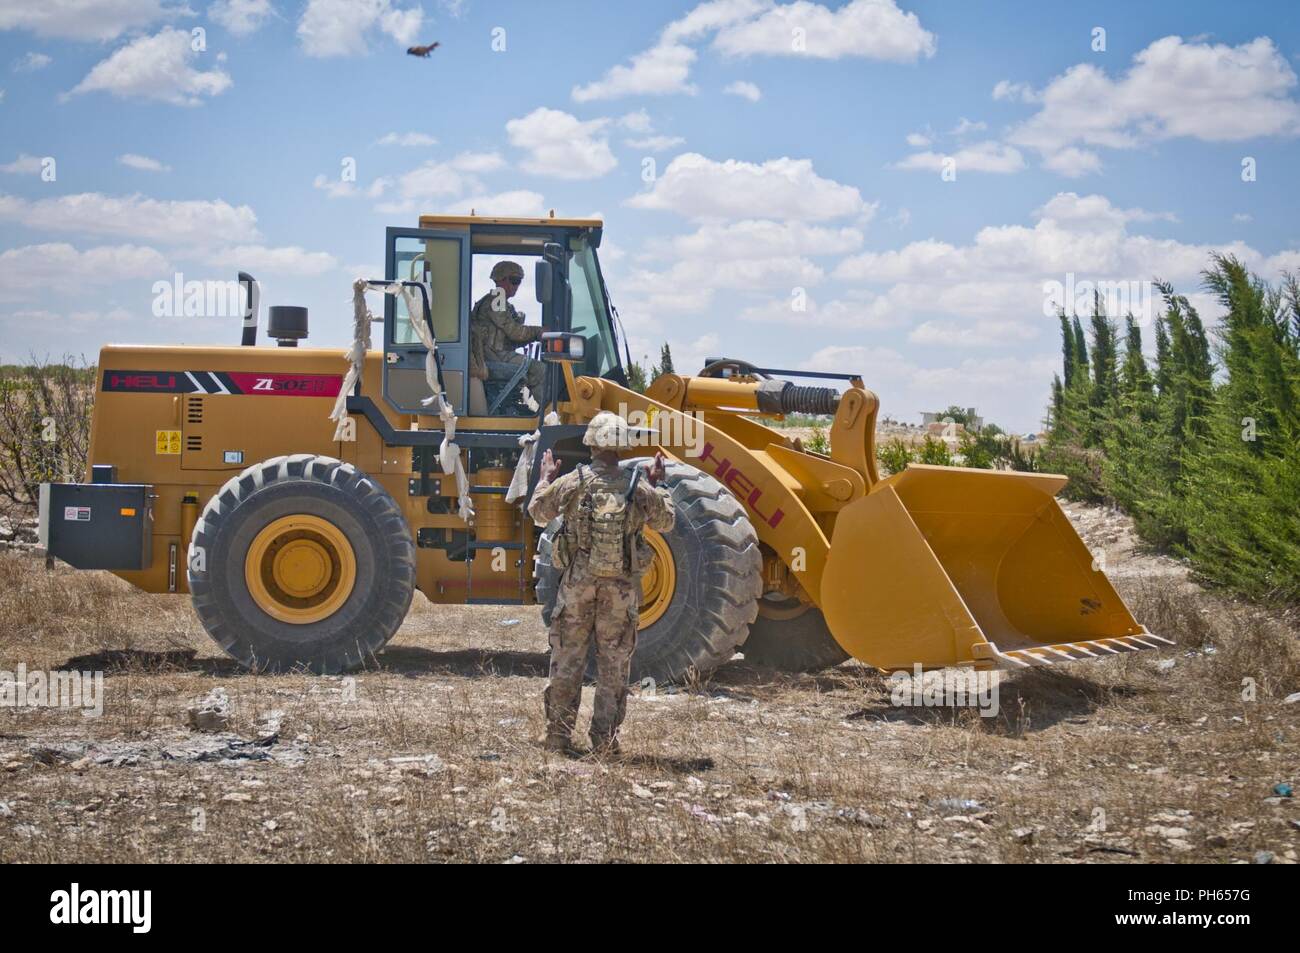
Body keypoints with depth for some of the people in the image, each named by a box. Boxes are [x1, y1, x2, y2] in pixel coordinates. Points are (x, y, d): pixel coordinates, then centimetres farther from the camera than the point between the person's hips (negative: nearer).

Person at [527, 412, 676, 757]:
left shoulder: (571, 483, -6)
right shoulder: (638, 488, -5)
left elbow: (538, 512, 10)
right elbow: (665, 522, 10)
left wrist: (546, 478, 26)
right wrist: (657, 486, 23)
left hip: (578, 583, 0)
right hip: (622, 586, 0)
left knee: (567, 660, 11)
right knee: (614, 665, 7)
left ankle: (558, 735, 16)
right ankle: (605, 740, 7)